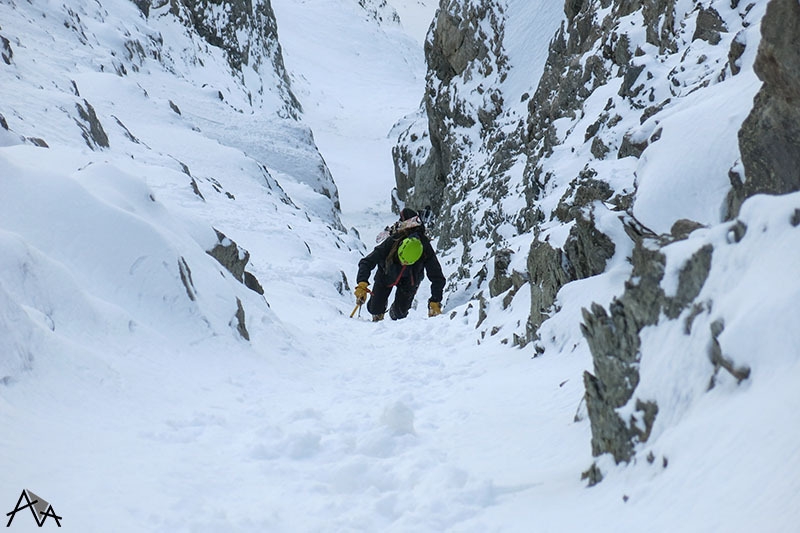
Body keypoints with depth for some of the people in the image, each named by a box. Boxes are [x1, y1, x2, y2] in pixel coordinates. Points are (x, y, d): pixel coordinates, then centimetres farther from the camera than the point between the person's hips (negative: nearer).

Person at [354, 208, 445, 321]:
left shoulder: (426, 252, -38)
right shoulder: (391, 243, -41)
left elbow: (437, 278, -27)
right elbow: (367, 262, -35)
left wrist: (435, 303, -31)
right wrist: (362, 284, -51)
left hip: (409, 279, 0)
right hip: (386, 273, 0)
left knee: (400, 311, -10)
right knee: (374, 309, -1)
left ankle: (394, 314, 29)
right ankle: (378, 315, 38)